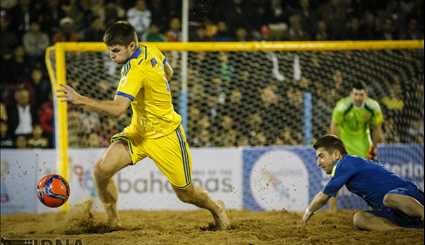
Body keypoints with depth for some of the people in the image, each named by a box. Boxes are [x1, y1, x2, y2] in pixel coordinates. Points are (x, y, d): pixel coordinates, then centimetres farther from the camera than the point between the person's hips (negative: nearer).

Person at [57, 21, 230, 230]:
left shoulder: (135, 70, -30)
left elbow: (118, 108, -41)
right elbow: (168, 73, 15)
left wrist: (81, 100, -45)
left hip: (165, 136, -8)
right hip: (138, 132, 8)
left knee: (186, 193, 9)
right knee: (102, 169, -14)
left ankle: (216, 209, 40)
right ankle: (112, 222, 3)